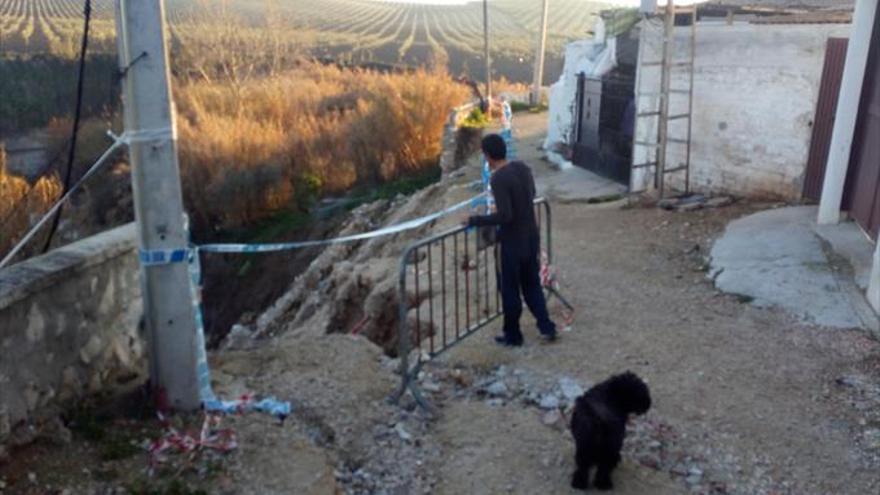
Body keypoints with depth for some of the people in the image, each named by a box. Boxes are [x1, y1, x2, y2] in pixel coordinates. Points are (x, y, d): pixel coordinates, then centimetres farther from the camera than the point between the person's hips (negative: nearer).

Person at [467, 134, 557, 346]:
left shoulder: (498, 179, -23)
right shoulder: (523, 167, 1)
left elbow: (504, 216, -28)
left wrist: (475, 220, -18)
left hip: (513, 242, -7)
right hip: (532, 236, 7)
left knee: (510, 290, 9)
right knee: (532, 284, 21)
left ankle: (513, 336, 21)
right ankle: (546, 327, 23)